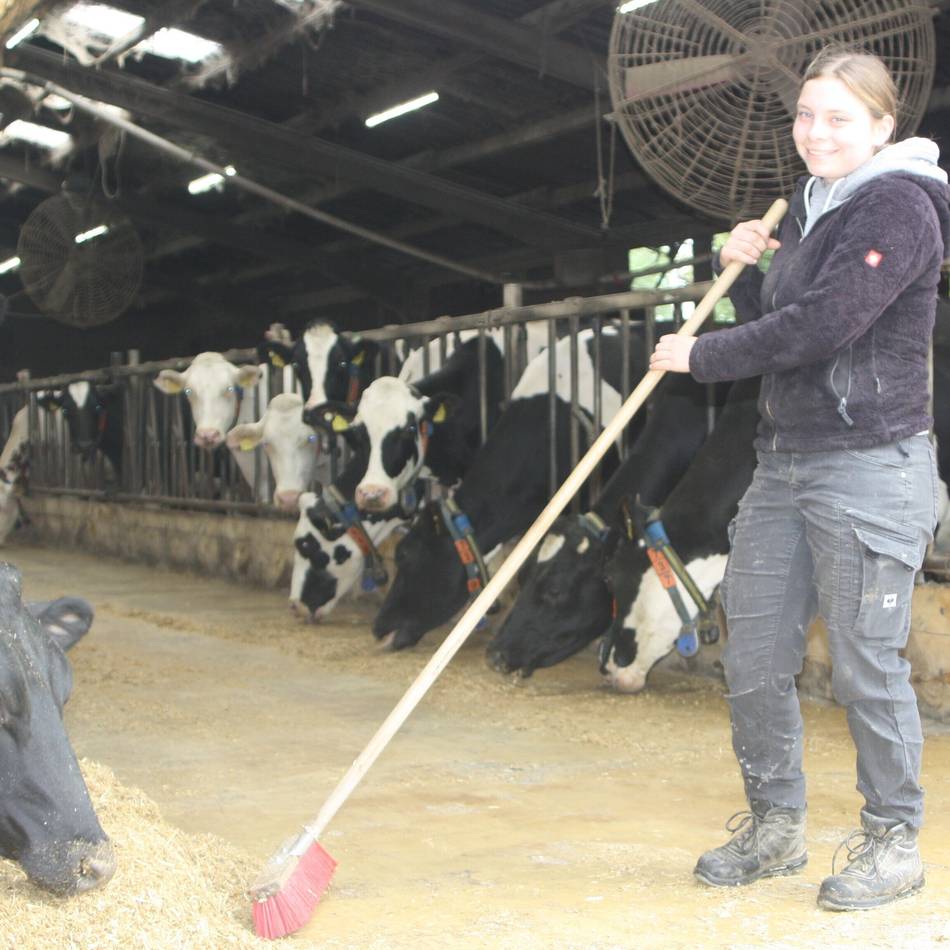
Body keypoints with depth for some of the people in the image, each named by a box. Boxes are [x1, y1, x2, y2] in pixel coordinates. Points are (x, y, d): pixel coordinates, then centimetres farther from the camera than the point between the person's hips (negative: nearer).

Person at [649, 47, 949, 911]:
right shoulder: (811, 210, 18)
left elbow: (821, 325, -20)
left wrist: (702, 356, -12)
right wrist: (741, 270, 5)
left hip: (870, 467, -8)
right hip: (785, 460, 9)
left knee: (865, 664, -1)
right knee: (753, 660, 9)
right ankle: (776, 825, 25)